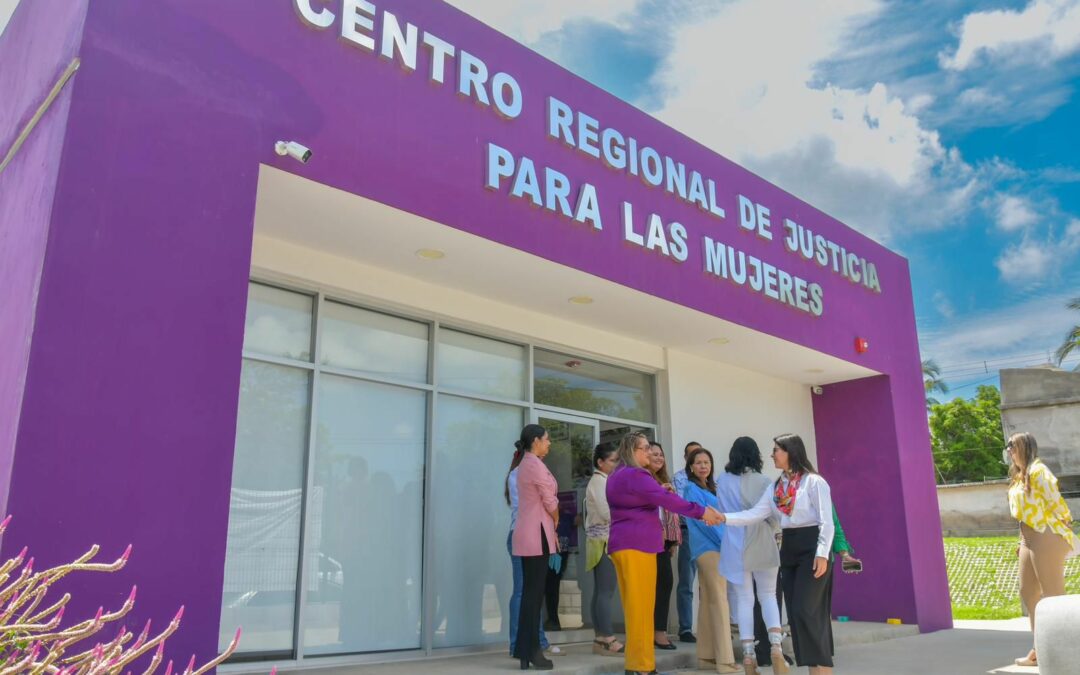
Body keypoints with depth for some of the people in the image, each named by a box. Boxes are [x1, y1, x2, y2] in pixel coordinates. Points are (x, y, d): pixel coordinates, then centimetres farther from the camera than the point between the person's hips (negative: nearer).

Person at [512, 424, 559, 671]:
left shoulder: (524, 465, 18)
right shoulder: (536, 465, -13)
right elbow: (549, 501, -10)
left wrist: (550, 529, 12)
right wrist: (556, 522, 10)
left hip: (528, 535, 10)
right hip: (537, 535, -10)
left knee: (529, 592, 11)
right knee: (535, 593, -6)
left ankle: (524, 650, 15)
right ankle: (532, 651, -2)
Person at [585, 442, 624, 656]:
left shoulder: (604, 481, 20)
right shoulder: (599, 481, -10)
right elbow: (608, 513, -18)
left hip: (606, 540, 10)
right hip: (604, 541, -10)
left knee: (600, 591, 8)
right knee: (606, 591, -10)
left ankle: (600, 639, 10)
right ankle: (608, 640, -10)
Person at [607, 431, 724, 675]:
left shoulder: (618, 475, 19)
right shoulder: (635, 475, -14)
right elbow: (666, 499, -20)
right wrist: (701, 512, -18)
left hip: (627, 545, 10)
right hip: (636, 546, -10)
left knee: (636, 607, 12)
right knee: (641, 607, -5)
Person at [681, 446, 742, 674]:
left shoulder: (710, 488, 18)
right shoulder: (691, 488, -7)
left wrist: (727, 543, 6)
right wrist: (726, 543, -14)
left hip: (715, 546, 9)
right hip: (709, 547, -9)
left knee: (709, 600, 10)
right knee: (719, 600, -12)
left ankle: (707, 655, 15)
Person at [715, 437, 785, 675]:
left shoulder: (723, 481, -1)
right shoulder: (764, 482, -5)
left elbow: (722, 512, 7)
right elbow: (772, 515, -2)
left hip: (735, 545, 1)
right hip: (762, 544, 0)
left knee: (744, 599, 6)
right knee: (768, 595, 11)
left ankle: (748, 655, 4)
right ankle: (776, 647, -6)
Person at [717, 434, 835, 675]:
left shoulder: (814, 481, -8)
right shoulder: (775, 487, 11)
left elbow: (826, 521, -11)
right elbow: (755, 514, 1)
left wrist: (822, 554, -19)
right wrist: (724, 518, -10)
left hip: (811, 548, -7)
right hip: (788, 550, 7)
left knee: (806, 611, -12)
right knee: (795, 613, 6)